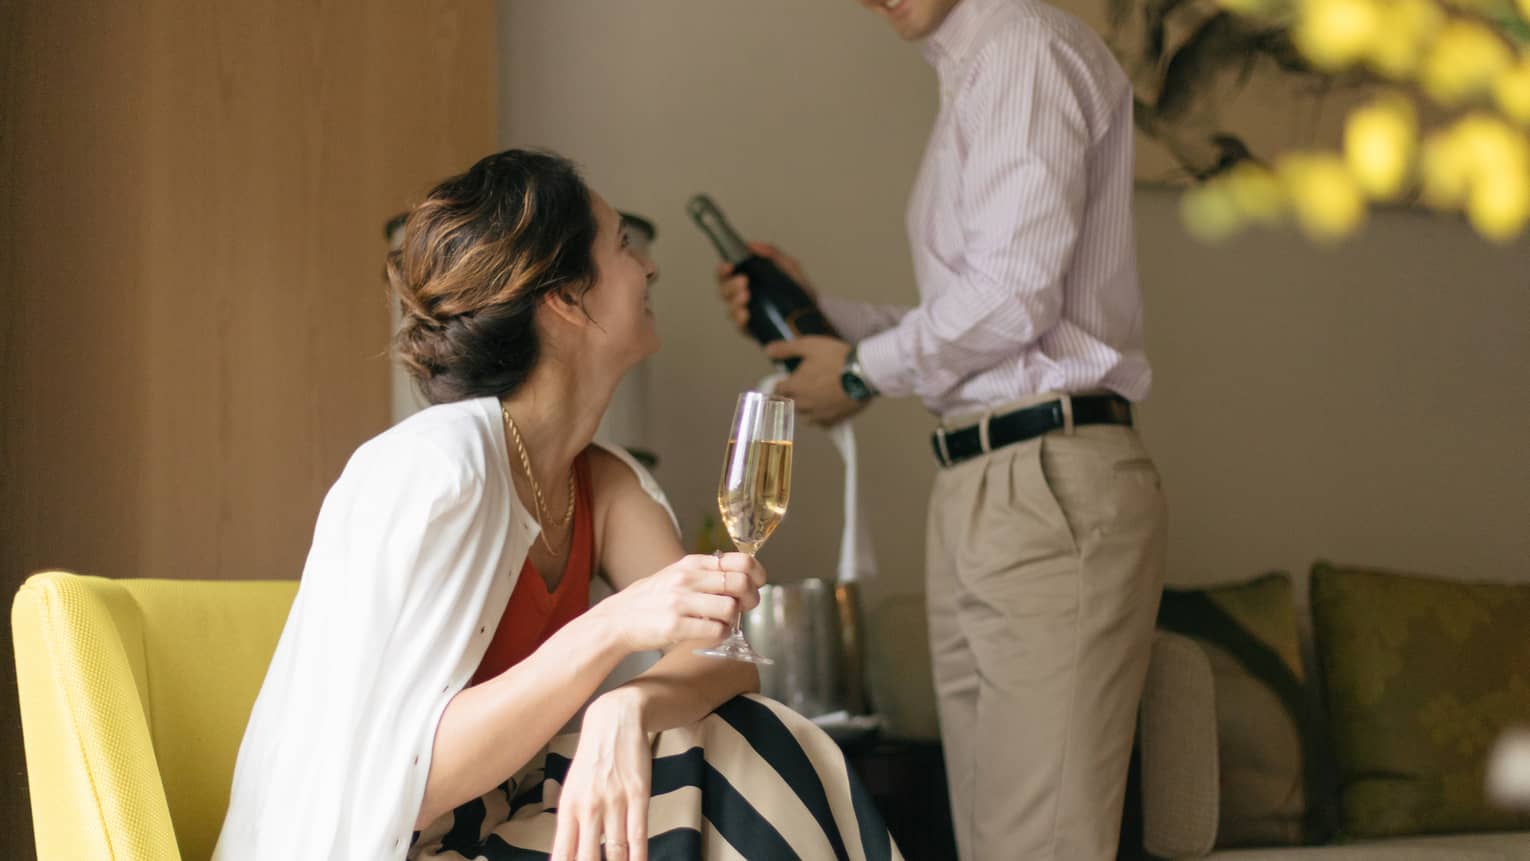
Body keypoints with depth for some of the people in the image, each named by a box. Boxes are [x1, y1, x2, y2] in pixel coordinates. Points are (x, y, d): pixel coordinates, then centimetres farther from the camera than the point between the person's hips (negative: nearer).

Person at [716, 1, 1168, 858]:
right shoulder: (976, 77, 24)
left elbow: (1014, 295, -16)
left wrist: (862, 371, -3)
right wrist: (819, 313, 17)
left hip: (1048, 484, -10)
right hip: (980, 490, 10)